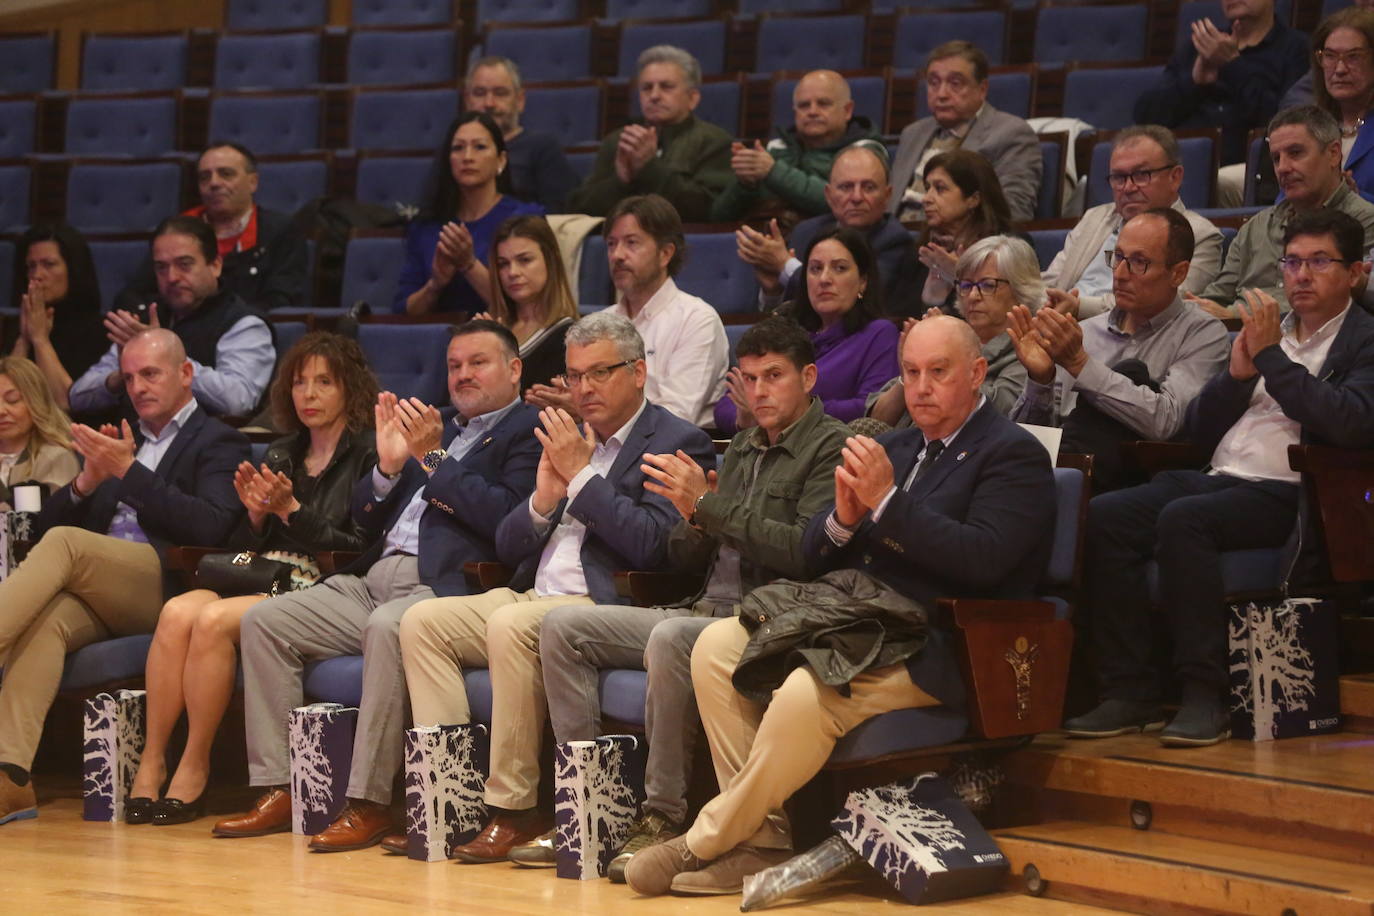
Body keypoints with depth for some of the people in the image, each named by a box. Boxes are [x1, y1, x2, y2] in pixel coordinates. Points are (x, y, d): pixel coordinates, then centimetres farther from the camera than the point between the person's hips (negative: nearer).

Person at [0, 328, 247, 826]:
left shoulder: (218, 443, 10)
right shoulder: (117, 440, 29)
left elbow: (210, 528, -9)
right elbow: (48, 521, 22)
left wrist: (128, 471, -11)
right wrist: (87, 481, 0)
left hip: (162, 588, -5)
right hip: (97, 600, 5)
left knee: (63, 543, -29)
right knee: (46, 620, -30)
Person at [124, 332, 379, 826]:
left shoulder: (367, 456, 2)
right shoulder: (281, 455, 22)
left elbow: (362, 548, -8)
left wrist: (291, 511, -12)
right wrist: (255, 515, -1)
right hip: (258, 580, 6)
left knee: (214, 619, -31)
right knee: (178, 612, -25)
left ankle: (195, 767, -20)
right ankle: (151, 761, -22)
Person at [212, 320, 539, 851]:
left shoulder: (528, 431, 5)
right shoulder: (435, 425, 26)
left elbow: (505, 518, -12)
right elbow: (364, 519, 22)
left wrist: (432, 458, -8)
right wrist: (388, 464, 3)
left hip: (445, 585, -8)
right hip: (373, 578, 8)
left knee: (385, 627, -38)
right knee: (263, 620, -6)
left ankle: (369, 804, -33)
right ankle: (276, 791, -9)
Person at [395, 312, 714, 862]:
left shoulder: (677, 443, -1)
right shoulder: (566, 440, 22)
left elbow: (651, 545, -16)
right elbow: (507, 547, 20)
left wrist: (582, 476, -11)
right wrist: (544, 500, -1)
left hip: (606, 607, -8)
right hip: (534, 598, 8)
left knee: (511, 626, -34)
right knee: (422, 621, -11)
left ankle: (513, 809, -27)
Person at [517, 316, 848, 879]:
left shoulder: (830, 447, -3)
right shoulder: (743, 448, 21)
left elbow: (806, 552, -18)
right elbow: (684, 561, 21)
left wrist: (710, 505, -16)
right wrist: (694, 519, -3)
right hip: (705, 610, 9)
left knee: (671, 638, -37)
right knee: (564, 627, -3)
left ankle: (663, 818, -29)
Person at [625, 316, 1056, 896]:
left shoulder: (1013, 454, -1)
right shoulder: (896, 447, 21)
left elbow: (981, 559, -18)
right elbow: (817, 556, 18)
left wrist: (887, 501, -19)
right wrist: (844, 516, -5)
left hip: (934, 647, -8)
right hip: (858, 617, 8)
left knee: (807, 694, -32)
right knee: (716, 646, -9)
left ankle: (704, 844, -15)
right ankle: (762, 836, -11)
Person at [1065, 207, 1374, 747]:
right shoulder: (1262, 330, 24)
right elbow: (1201, 430, 21)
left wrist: (1272, 357, -10)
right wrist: (1237, 373, 3)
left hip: (1285, 495, -7)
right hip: (1221, 478, 7)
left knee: (1182, 519, -33)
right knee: (1104, 516, -18)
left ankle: (1206, 696, -29)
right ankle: (1129, 691, -19)